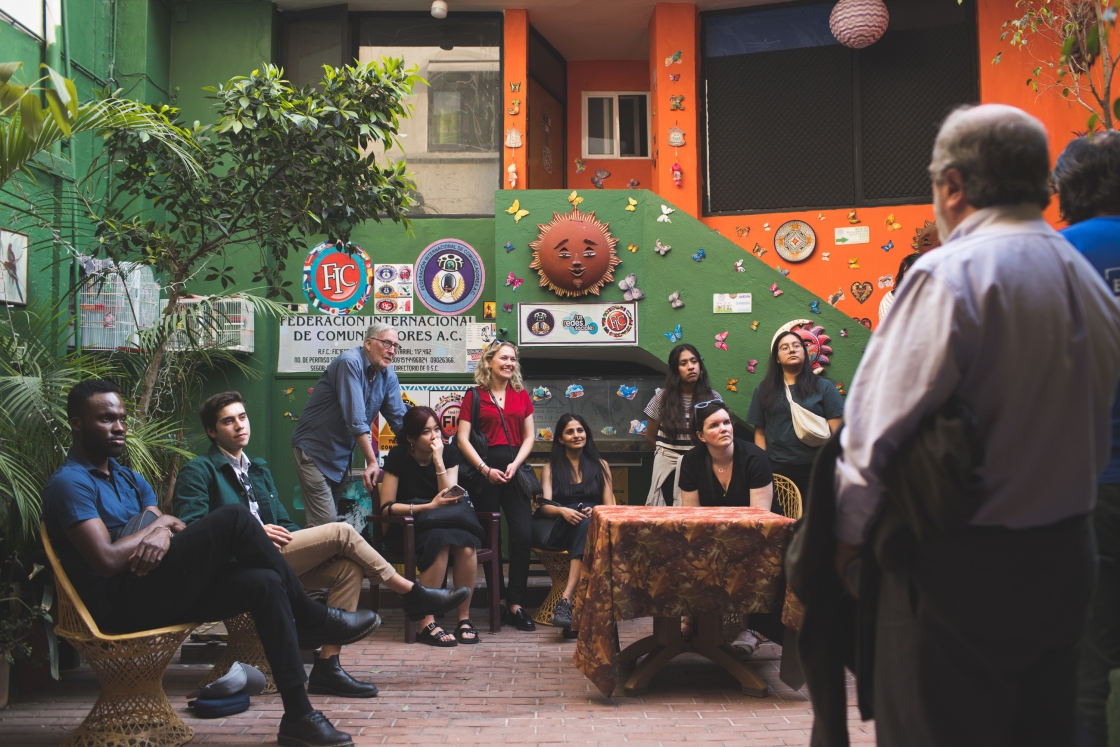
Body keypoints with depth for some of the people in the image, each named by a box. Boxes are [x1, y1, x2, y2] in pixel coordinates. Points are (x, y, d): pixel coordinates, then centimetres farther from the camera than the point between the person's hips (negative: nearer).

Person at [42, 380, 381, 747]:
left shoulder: (129, 479, 21)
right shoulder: (69, 483, -8)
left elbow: (176, 525, 13)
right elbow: (107, 560, -20)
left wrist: (164, 531, -13)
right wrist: (158, 523, -4)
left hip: (160, 592, 9)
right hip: (121, 604, -8)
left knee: (264, 584, -15)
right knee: (233, 518, -22)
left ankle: (298, 716, -16)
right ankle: (316, 619, -9)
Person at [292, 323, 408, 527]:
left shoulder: (388, 375, 2)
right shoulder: (350, 363, -21)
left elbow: (399, 418, 3)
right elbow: (355, 419, -27)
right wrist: (372, 461, -29)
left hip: (342, 455, 8)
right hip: (314, 450, -8)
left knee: (333, 519, 15)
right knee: (325, 522, -14)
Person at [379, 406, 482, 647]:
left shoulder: (450, 454, 1)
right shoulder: (398, 457, -7)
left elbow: (450, 500, -9)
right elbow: (386, 507, -11)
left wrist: (438, 462, -18)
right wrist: (429, 506, -20)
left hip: (445, 523, 3)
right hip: (409, 527, -3)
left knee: (466, 547, -32)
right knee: (440, 542, -36)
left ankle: (464, 618, -19)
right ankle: (427, 623, -31)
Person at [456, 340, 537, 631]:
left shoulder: (521, 395, 12)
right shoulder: (474, 396, 3)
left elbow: (528, 437, 10)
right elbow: (463, 438, -4)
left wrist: (515, 465, -6)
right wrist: (485, 469, -13)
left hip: (514, 470, 2)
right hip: (485, 472, -2)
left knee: (523, 534, -7)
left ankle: (515, 605, -1)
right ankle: (499, 600, 16)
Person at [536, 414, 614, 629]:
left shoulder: (600, 465, 20)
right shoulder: (551, 467, 17)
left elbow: (610, 506, 11)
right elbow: (545, 506, 2)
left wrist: (595, 512, -14)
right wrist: (563, 511, -22)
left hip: (595, 527, 0)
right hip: (558, 529, 0)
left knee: (584, 523, -38)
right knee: (581, 522, -36)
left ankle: (566, 599, -49)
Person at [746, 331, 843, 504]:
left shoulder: (823, 387, 5)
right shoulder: (764, 389, 10)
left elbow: (837, 431, 1)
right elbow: (760, 432, 8)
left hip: (816, 469, -1)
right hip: (777, 470, 1)